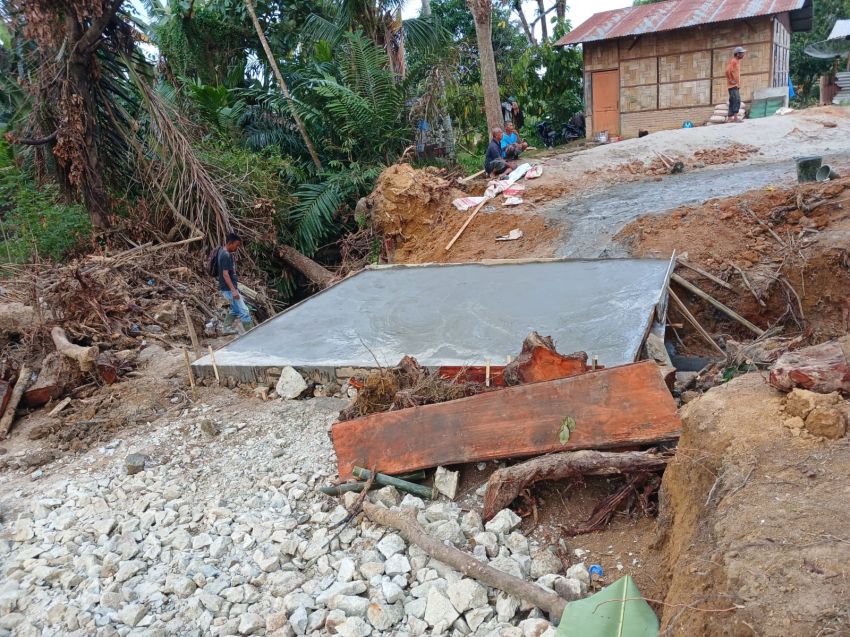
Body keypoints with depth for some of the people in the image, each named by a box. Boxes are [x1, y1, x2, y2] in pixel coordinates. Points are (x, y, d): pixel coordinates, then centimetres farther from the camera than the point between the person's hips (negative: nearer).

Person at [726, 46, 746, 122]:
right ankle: (735, 117, -23)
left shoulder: (737, 61, 19)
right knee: (737, 101, -18)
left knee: (732, 102, 9)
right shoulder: (733, 61, -11)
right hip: (733, 85, -10)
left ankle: (730, 118, 10)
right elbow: (727, 71, -24)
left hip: (736, 86, 10)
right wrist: (731, 80, -19)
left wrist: (738, 83, 19)